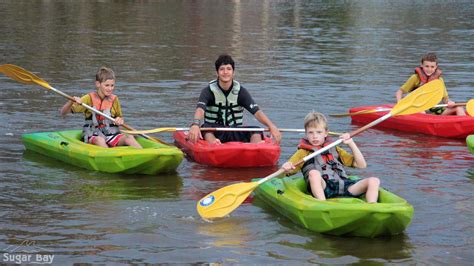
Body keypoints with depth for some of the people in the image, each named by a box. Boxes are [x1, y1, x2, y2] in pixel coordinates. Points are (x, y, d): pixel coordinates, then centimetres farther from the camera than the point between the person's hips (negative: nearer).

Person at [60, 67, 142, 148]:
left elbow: (119, 117, 23)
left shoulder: (114, 100, 6)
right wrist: (72, 101, -24)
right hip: (93, 135, -3)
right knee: (99, 140, -38)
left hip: (111, 135, 3)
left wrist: (120, 120, -2)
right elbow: (63, 113, -3)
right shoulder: (89, 98, -2)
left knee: (129, 138, -25)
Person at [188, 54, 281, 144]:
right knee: (205, 128, -35)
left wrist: (271, 126, -28)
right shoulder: (209, 91, -4)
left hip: (235, 133, 2)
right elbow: (200, 109, -23)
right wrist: (195, 124, -47)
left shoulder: (240, 91, 3)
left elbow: (256, 111, -9)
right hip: (214, 133, -2)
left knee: (256, 131, -24)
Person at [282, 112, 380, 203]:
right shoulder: (304, 152, 18)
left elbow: (361, 165, 22)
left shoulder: (334, 149, 28)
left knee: (374, 181, -16)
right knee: (314, 173, -35)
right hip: (322, 189, -4)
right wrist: (286, 168, -18)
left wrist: (351, 143, 11)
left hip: (342, 186, 4)